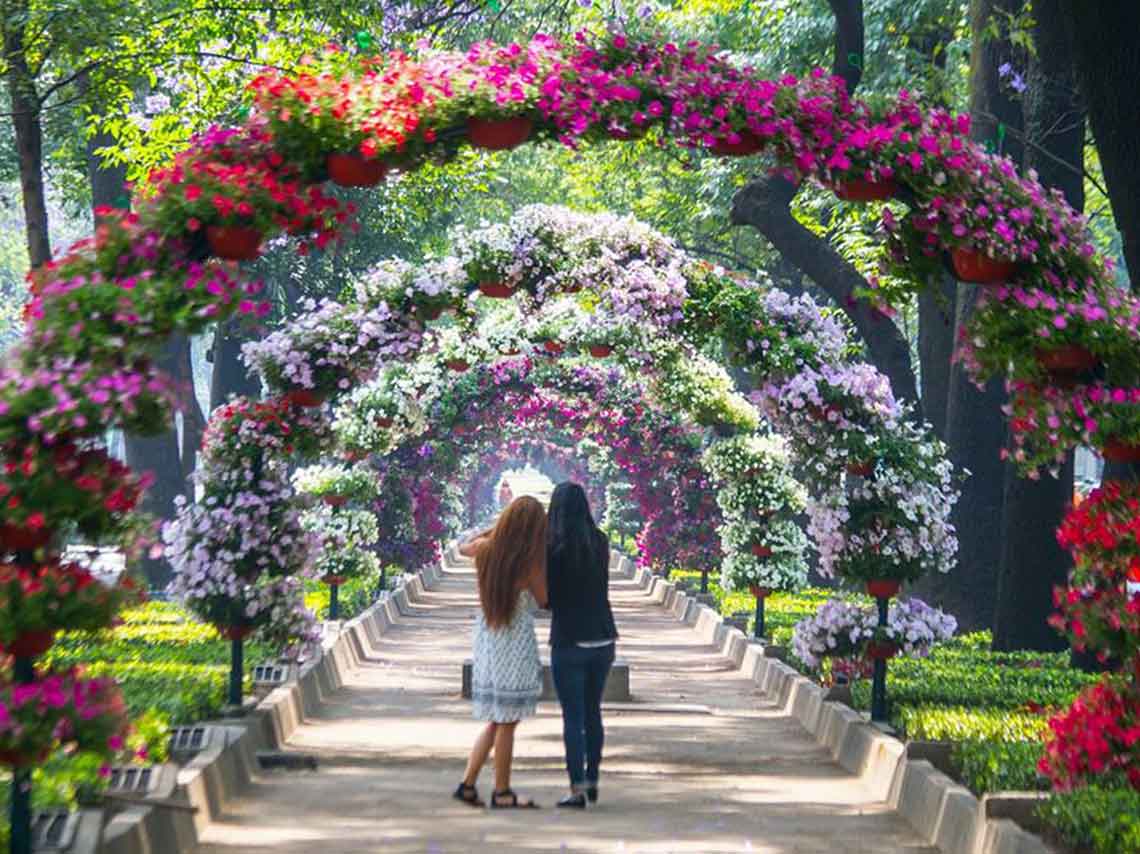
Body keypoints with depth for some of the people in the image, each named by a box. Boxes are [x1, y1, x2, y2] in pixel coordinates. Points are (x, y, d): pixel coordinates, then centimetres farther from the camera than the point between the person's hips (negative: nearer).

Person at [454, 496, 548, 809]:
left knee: (496, 720, 17)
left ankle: (468, 783, 13)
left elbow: (463, 548, 20)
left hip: (487, 638, 6)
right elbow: (545, 601, -5)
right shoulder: (530, 563, -20)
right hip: (516, 641, -6)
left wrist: (495, 528, 26)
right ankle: (502, 792, 12)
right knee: (507, 722, 4)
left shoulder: (486, 548, -4)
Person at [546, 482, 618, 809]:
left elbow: (547, 599, -8)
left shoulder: (555, 549, -12)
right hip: (603, 638, 5)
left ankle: (577, 789, -1)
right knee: (593, 712, 18)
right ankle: (592, 780, 24)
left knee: (573, 717, 1)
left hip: (569, 642, -5)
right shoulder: (600, 543, 2)